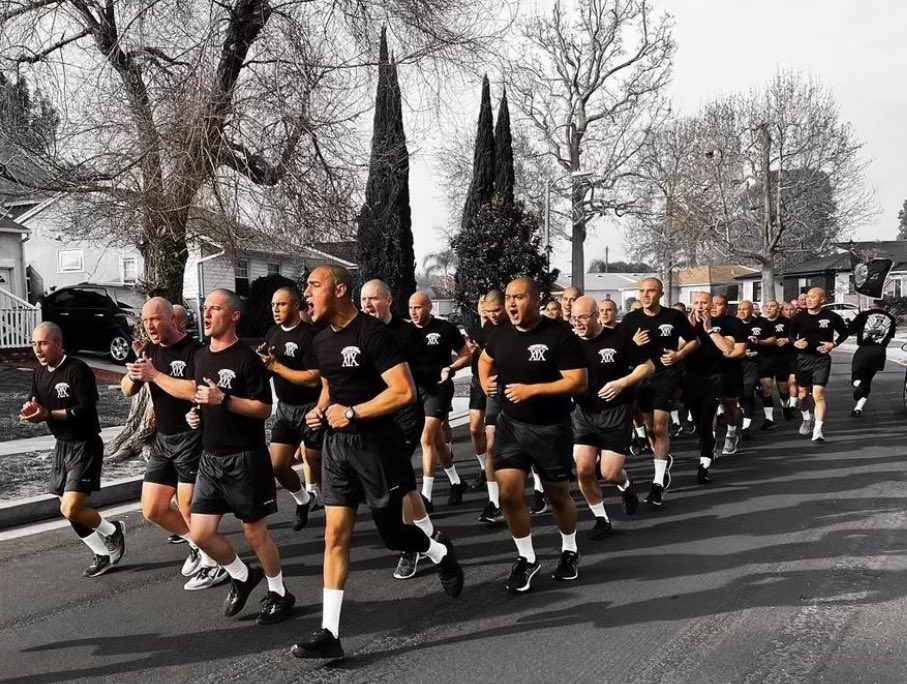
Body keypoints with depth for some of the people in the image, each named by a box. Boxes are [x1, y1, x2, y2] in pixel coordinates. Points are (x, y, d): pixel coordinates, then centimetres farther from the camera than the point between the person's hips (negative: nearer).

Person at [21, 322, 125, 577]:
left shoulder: (78, 369, -18)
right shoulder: (39, 373, 6)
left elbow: (87, 409, -23)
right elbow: (37, 407, 8)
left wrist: (48, 414, -27)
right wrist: (30, 410, -15)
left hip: (85, 446, -8)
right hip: (62, 446, 8)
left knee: (71, 509, -15)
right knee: (71, 510, 12)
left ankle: (113, 530, 12)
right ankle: (103, 554, 28)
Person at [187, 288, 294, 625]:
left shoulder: (246, 358, -13)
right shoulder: (200, 356, 10)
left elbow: (264, 409, -15)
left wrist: (223, 399, -24)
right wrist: (194, 413, 5)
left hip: (245, 458, -7)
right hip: (210, 458, 7)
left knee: (255, 532, 3)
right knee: (200, 533, 5)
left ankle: (279, 593, 23)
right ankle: (243, 575, 29)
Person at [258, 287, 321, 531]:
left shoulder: (310, 334, -18)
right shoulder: (273, 332, 6)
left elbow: (314, 379, -24)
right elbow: (265, 368, 17)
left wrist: (276, 366, -20)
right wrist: (261, 358, -6)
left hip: (312, 408, -6)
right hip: (285, 408, 6)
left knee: (316, 464, 5)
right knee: (277, 465, 1)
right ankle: (303, 499, 27)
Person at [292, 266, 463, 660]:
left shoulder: (372, 333, -17)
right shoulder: (321, 340, 8)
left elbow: (405, 392, -23)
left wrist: (351, 413, -19)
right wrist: (320, 410, 3)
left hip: (375, 443, -6)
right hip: (336, 444, 7)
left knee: (392, 533, 7)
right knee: (335, 536, 3)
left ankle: (441, 554, 39)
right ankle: (330, 633, 7)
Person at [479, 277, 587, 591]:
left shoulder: (559, 335, -16)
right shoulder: (500, 335, 1)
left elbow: (579, 382, -19)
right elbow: (485, 358, 24)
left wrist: (533, 390, -24)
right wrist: (485, 383, 4)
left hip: (551, 428, -4)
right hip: (510, 424, 4)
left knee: (558, 496, 12)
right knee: (508, 494, -5)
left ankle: (570, 551, 38)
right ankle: (526, 558, 16)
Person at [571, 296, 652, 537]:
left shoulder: (617, 339, -10)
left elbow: (648, 366, -3)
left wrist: (621, 383, -15)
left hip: (616, 412, -3)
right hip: (584, 412, 3)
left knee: (609, 473, -6)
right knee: (583, 470, -6)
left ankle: (625, 485, 32)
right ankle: (601, 519, 14)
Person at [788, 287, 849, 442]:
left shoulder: (831, 317, -7)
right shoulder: (800, 317, -2)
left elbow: (844, 332, 8)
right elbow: (791, 334, 10)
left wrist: (834, 344, -9)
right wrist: (795, 342, -12)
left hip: (822, 359, -3)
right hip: (803, 358, 3)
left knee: (818, 393, -14)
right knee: (802, 393, 14)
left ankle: (817, 430, -9)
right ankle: (806, 419, 42)